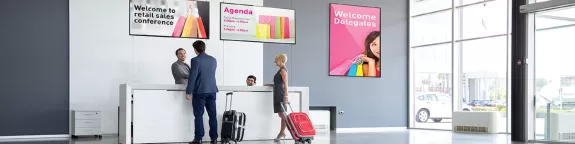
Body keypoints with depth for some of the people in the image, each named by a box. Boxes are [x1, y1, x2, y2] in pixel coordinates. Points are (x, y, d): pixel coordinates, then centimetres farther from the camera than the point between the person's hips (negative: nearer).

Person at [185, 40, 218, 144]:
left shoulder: (195, 60, -10)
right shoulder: (213, 60, 8)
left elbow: (192, 77, -13)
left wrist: (188, 92, -8)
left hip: (200, 91, -5)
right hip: (212, 90, 5)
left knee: (198, 115, 1)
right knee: (212, 115, 8)